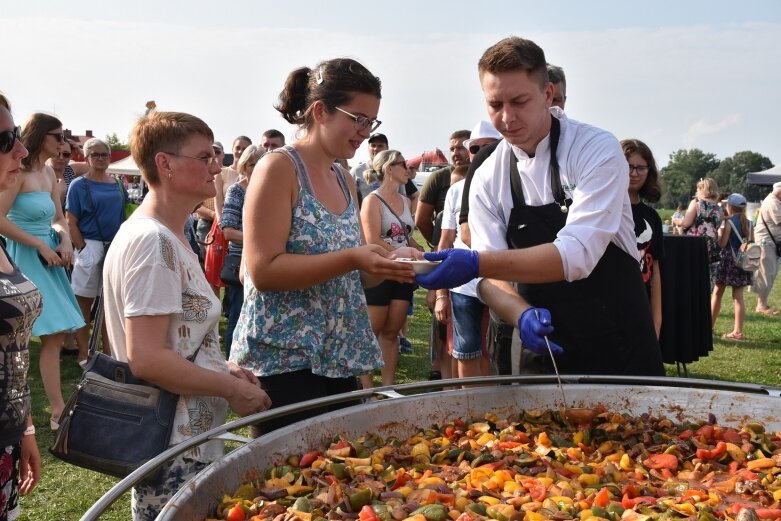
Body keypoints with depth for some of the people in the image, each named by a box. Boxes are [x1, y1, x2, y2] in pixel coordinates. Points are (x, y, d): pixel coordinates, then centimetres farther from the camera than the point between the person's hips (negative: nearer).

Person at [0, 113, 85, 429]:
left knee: (55, 333, 6)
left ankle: (58, 409, 12)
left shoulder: (49, 173, 12)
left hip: (48, 258, 8)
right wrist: (41, 246, -16)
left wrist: (65, 241, -2)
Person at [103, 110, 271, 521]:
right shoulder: (153, 241, -19)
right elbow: (146, 359, -25)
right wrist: (232, 388, -16)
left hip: (190, 439, 9)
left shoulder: (168, 237, 11)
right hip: (172, 454, -9)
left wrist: (224, 371, 8)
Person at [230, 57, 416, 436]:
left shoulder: (345, 181, 12)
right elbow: (263, 271, -18)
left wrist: (388, 264, -3)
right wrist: (352, 259, -25)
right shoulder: (279, 168, -10)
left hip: (339, 361, 8)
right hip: (283, 361, -7)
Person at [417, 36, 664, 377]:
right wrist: (522, 315, -27)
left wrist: (476, 263, -35)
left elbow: (577, 255, -27)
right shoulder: (487, 179, -4)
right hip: (546, 348, 3)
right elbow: (492, 278, -6)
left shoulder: (597, 150, -16)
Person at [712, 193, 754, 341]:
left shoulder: (728, 222, -11)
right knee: (738, 296, 4)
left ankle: (710, 326, 15)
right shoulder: (748, 223, 7)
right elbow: (751, 243, 9)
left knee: (717, 293, 9)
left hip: (729, 260, -5)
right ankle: (738, 331, 1)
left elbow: (722, 243, -15)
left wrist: (719, 232, 1)